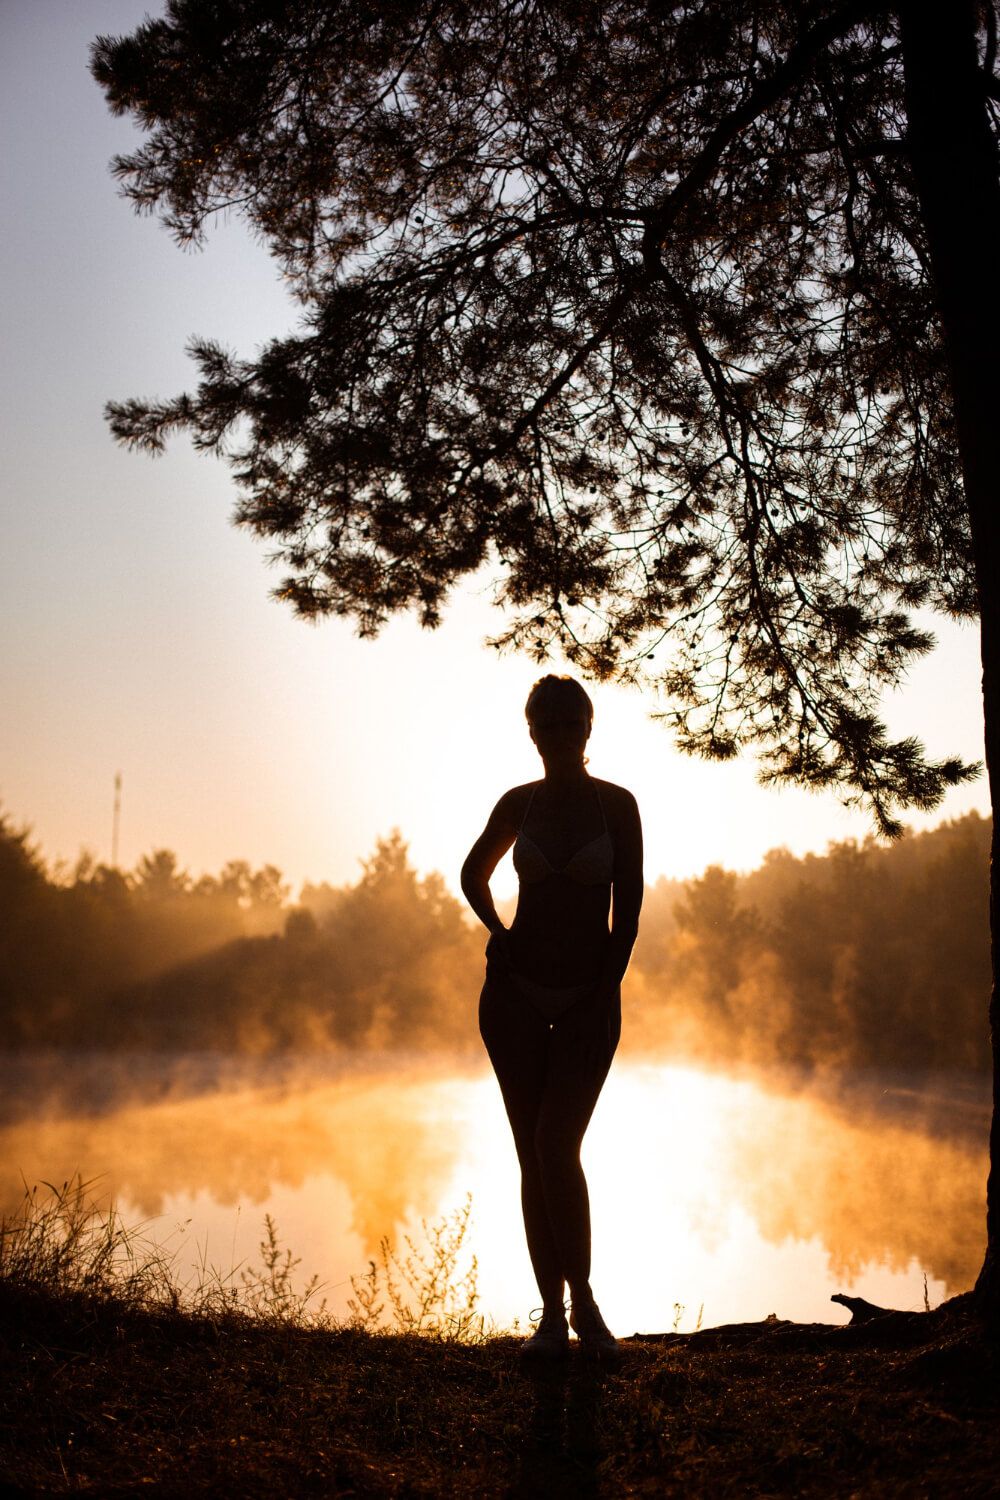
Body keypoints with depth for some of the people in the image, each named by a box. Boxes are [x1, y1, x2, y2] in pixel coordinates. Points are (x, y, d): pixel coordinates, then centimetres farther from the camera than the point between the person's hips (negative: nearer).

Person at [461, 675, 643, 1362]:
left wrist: (602, 1000, -10)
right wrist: (498, 933, 5)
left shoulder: (617, 804, -3)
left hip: (589, 996, -2)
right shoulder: (519, 804, 5)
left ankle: (584, 1301, 5)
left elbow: (629, 911, -5)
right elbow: (474, 874, 22)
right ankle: (553, 1315, 12)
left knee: (556, 1147, -14)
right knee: (533, 1155, 3)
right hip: (515, 993, 3)